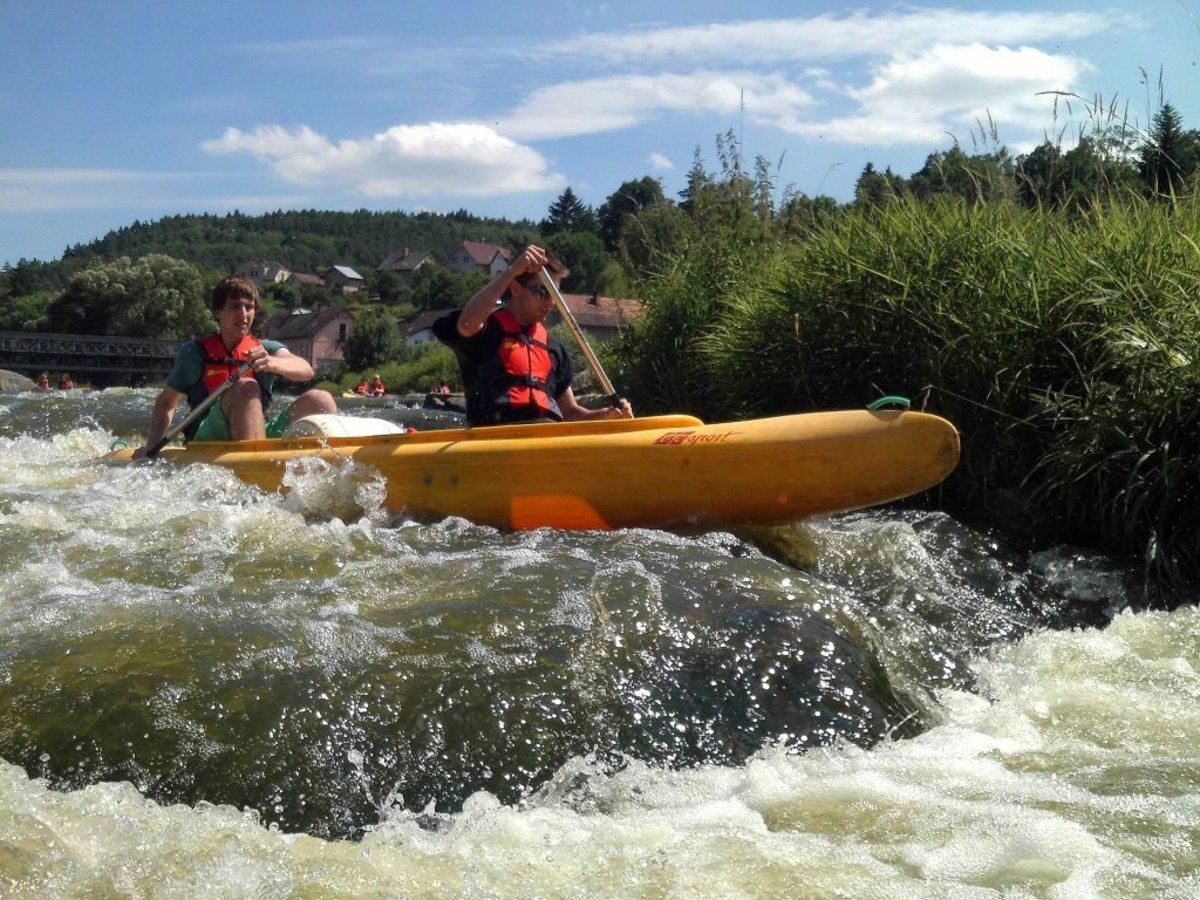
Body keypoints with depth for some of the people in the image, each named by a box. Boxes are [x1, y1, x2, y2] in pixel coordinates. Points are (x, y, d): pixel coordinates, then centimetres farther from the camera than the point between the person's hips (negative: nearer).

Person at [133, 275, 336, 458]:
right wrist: (152, 446, 0)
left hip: (262, 437, 3)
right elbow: (166, 402, 17)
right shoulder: (194, 354, 10)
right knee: (246, 388, -30)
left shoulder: (265, 349, 11)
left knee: (318, 400, -18)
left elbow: (305, 371, -9)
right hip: (207, 441, -2)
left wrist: (271, 363, -31)